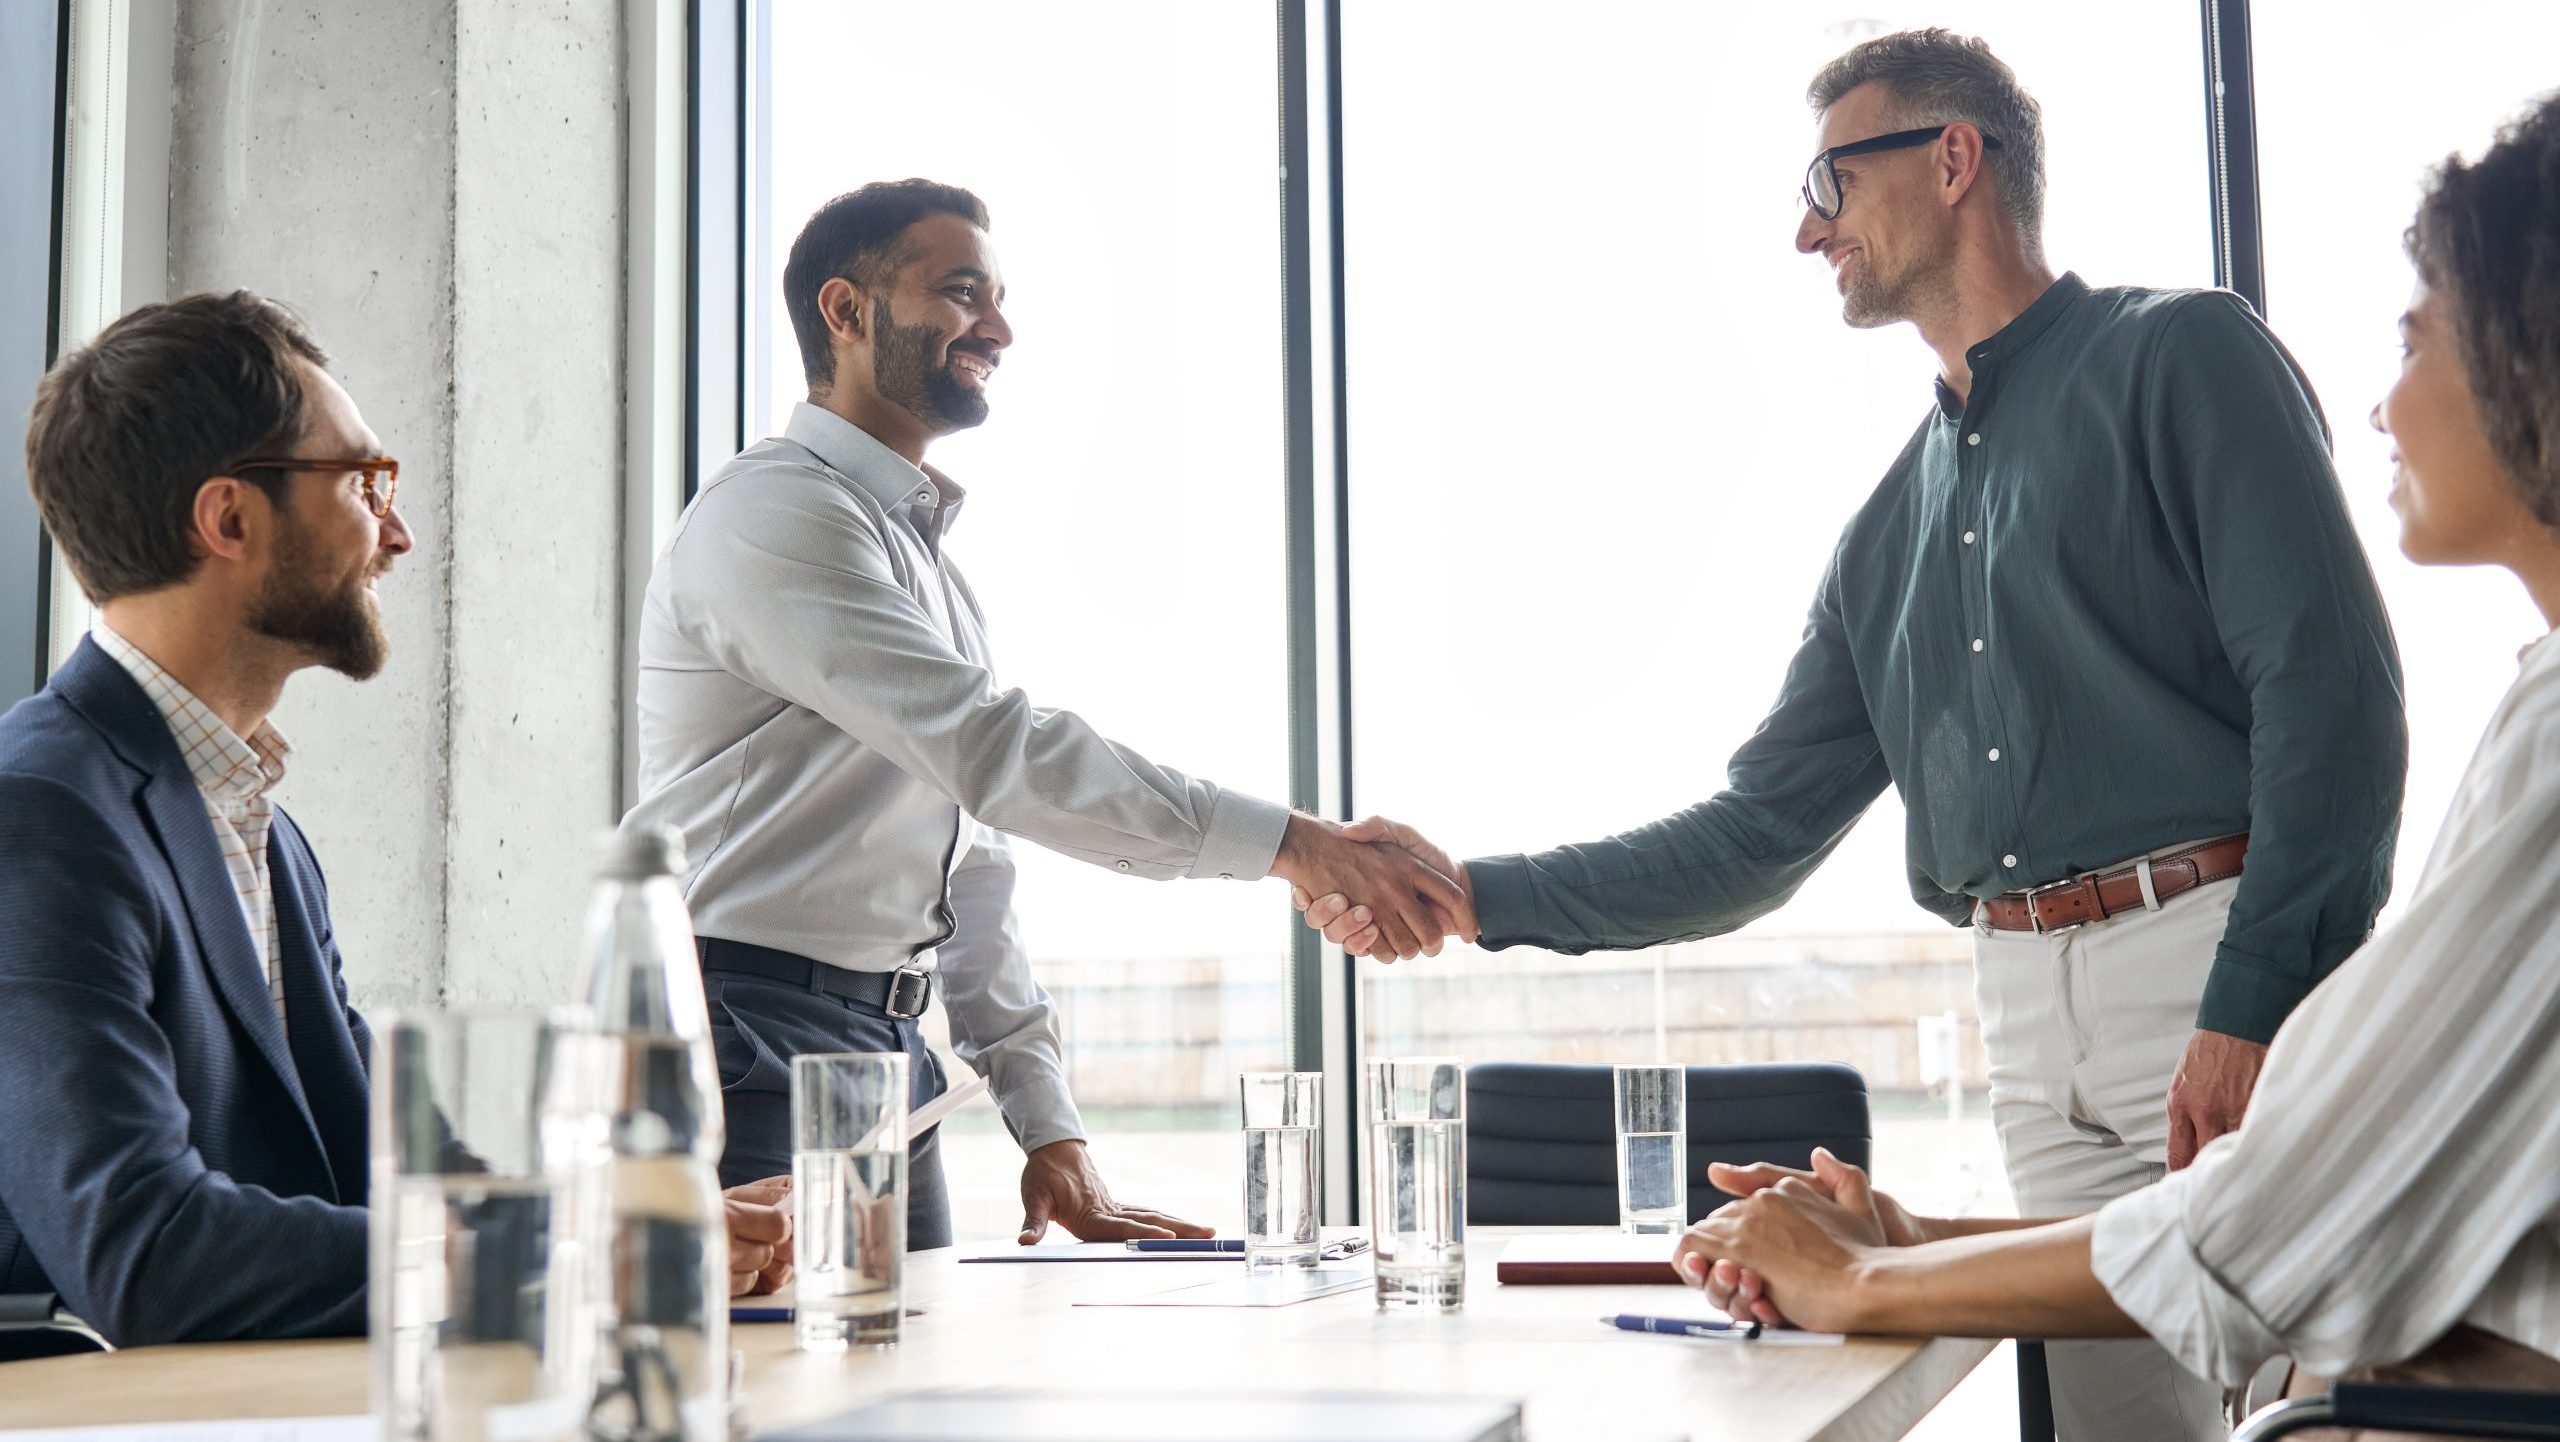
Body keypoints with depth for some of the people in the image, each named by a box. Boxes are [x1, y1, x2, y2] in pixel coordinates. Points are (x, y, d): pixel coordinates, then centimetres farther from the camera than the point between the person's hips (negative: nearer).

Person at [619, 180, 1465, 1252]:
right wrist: (1290, 844, -25)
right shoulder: (773, 513, -10)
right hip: (754, 1055, -9)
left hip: (891, 1048, 9)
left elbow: (969, 862, 21)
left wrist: (1048, 1125, 13)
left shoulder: (928, 559, 22)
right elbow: (990, 752, -23)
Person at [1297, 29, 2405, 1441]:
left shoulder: (2177, 356, 1)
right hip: (2028, 1014, 6)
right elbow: (1759, 835, 19)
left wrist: (2255, 1004, -18)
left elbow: (2330, 683, -9)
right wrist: (1476, 895, 11)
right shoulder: (1893, 526, 20)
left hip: (2215, 956, -6)